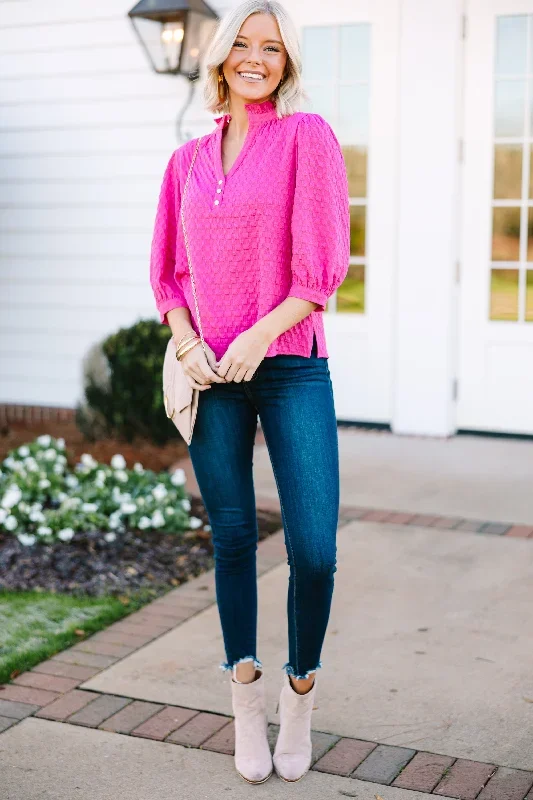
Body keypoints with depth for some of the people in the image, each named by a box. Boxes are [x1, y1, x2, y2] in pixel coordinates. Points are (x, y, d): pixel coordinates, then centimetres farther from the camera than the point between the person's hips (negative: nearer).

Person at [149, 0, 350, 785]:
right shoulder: (188, 160, 13)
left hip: (291, 367, -3)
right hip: (211, 376, 3)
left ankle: (300, 692, 19)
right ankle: (246, 703, 25)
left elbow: (323, 266, -7)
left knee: (314, 551, -7)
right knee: (232, 539, 9)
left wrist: (255, 337, -15)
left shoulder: (306, 135, 1)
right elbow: (166, 271, 13)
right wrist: (186, 343, -4)